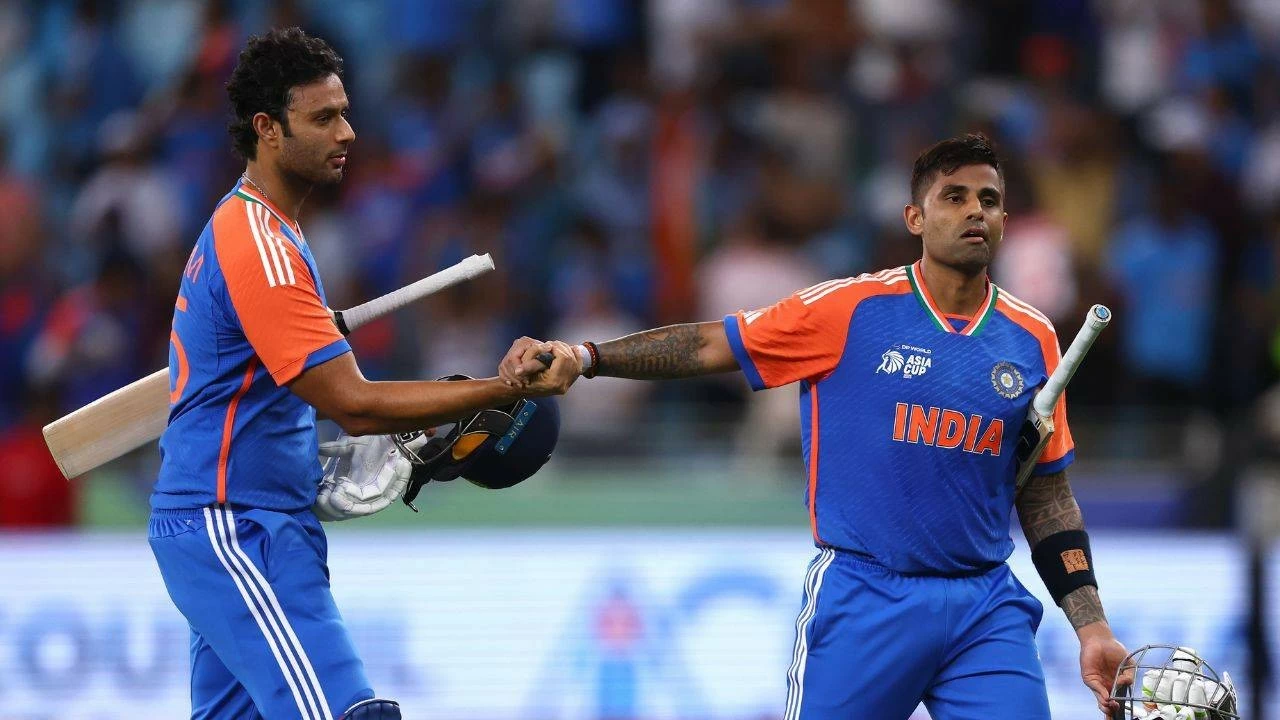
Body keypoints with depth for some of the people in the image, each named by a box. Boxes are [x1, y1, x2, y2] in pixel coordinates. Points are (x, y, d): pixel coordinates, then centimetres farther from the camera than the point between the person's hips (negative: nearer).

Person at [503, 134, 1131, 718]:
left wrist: (1091, 626, 7)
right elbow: (709, 345, -2)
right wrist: (581, 356, -13)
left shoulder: (1031, 340, 7)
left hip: (985, 611, 3)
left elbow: (1047, 495, 13)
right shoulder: (852, 309, -3)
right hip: (862, 602, -3)